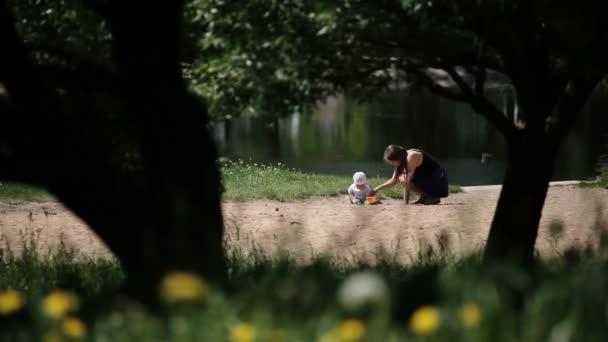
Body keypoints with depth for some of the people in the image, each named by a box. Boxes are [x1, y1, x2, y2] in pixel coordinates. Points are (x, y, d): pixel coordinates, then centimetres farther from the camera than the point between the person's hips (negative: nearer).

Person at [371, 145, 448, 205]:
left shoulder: (411, 157, -21)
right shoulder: (403, 159, 7)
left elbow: (407, 182, -20)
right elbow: (393, 181, 14)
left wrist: (405, 204, -20)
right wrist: (377, 189, 5)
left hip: (439, 183, -9)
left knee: (403, 179, -20)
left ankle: (432, 197, -9)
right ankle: (424, 198, 8)